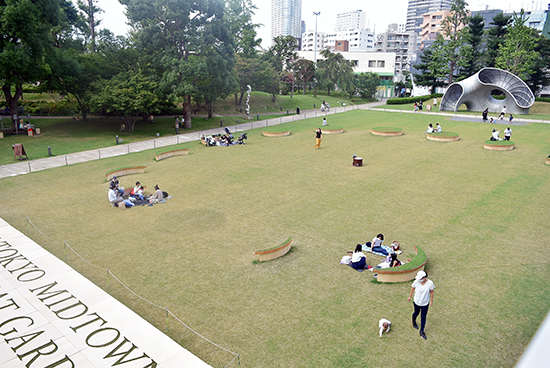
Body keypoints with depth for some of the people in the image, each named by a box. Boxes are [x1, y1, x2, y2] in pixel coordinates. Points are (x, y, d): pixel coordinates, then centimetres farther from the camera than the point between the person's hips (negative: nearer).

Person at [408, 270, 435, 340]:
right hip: (417, 302, 1)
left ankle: (421, 332, 24)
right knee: (416, 313, 23)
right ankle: (414, 322, 56)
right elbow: (412, 288, -2)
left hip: (425, 303, -1)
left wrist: (431, 301, 3)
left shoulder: (430, 283, -23)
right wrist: (410, 296, 10)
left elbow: (432, 292, -7)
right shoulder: (416, 282, -21)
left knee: (423, 317, 8)